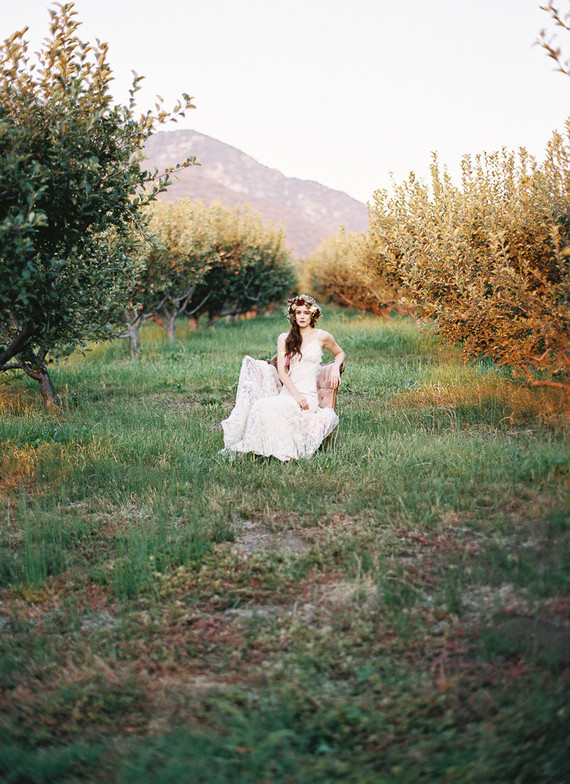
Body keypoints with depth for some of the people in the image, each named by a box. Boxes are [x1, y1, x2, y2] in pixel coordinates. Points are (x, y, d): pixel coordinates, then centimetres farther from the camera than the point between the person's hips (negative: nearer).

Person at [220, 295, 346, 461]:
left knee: (265, 407, -31)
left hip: (307, 396, -4)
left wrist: (335, 368, 2)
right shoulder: (284, 338, 14)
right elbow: (282, 371, 3)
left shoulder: (322, 337, 7)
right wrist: (295, 394, -14)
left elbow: (340, 353, 26)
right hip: (286, 393, 4)